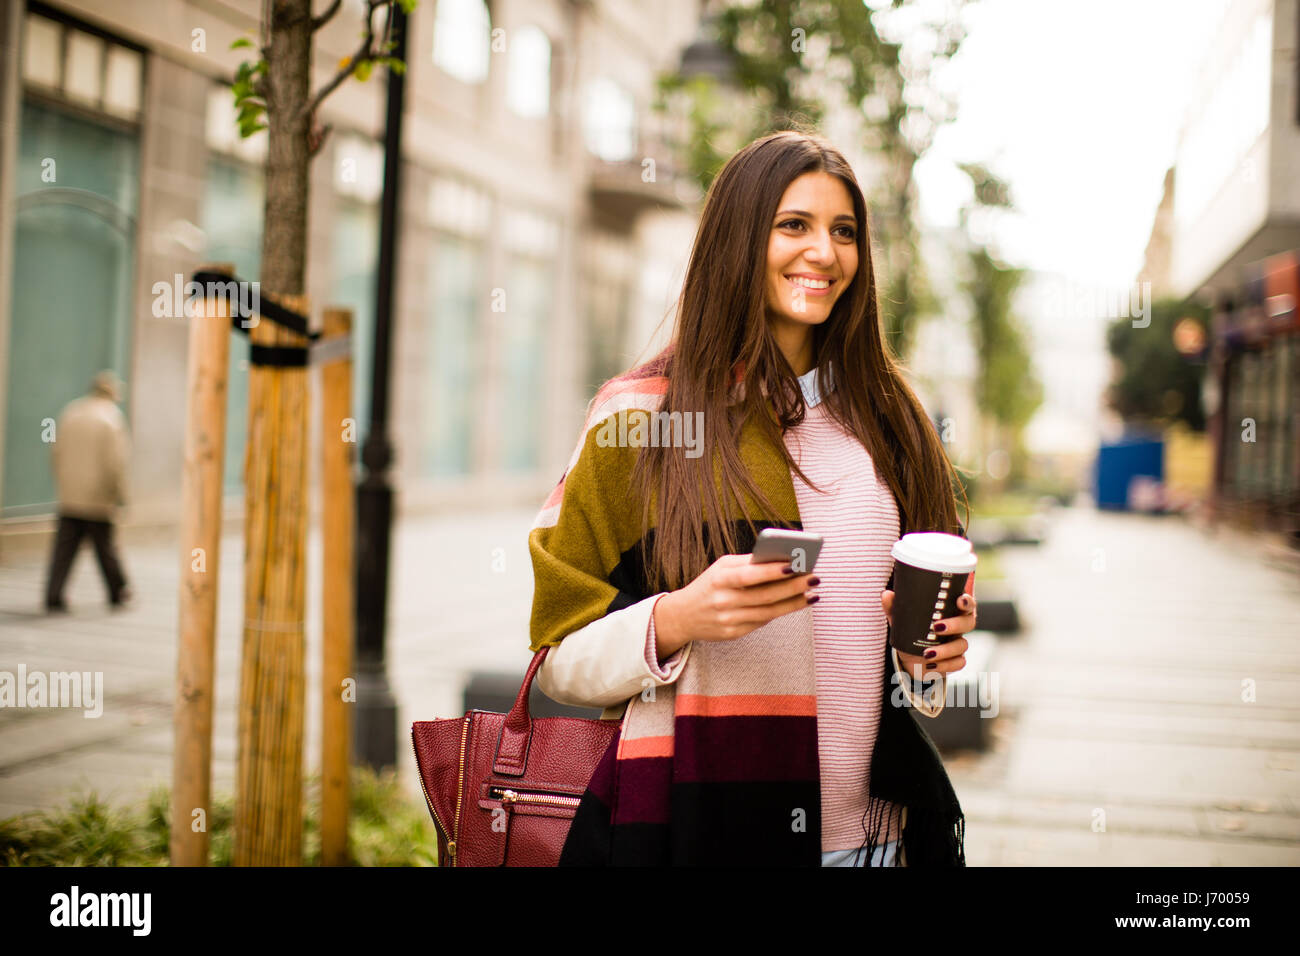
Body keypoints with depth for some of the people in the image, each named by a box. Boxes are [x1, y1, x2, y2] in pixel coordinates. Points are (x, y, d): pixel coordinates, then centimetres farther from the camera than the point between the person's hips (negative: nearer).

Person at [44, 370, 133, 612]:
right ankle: (119, 593, 21)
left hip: (69, 495, 4)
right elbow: (116, 462, -14)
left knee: (64, 547, 3)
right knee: (105, 546, 8)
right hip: (98, 497, -4)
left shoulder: (70, 412, 8)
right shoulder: (112, 417, -9)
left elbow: (56, 453, 10)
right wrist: (120, 494, -4)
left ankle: (53, 596, -3)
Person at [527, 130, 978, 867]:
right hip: (695, 824, -4)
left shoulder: (886, 418, 9)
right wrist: (676, 619, -21)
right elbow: (564, 658, -3)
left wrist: (934, 649, -1)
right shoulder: (640, 414, -4)